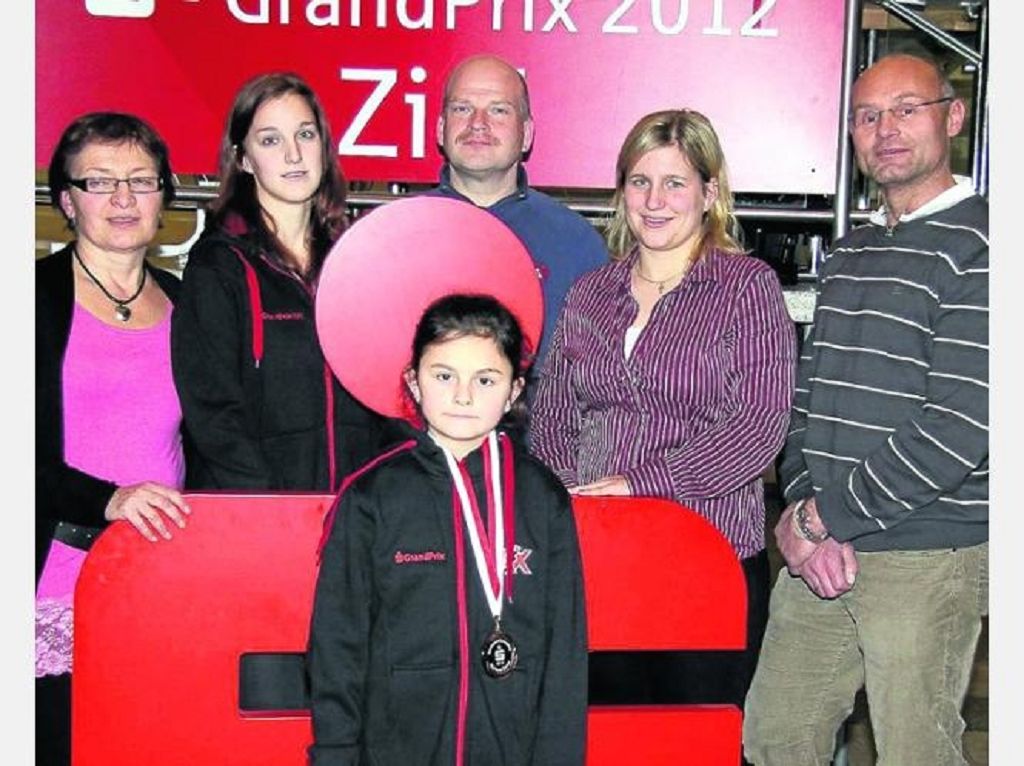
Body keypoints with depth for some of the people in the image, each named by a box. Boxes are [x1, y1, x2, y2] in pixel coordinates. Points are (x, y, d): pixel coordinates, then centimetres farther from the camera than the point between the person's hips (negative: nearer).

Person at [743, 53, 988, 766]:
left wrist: (827, 515, -12)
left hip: (929, 557, -7)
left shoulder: (979, 246, -9)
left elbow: (962, 425, -17)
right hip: (818, 551, 7)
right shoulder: (848, 252, 16)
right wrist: (802, 511, -2)